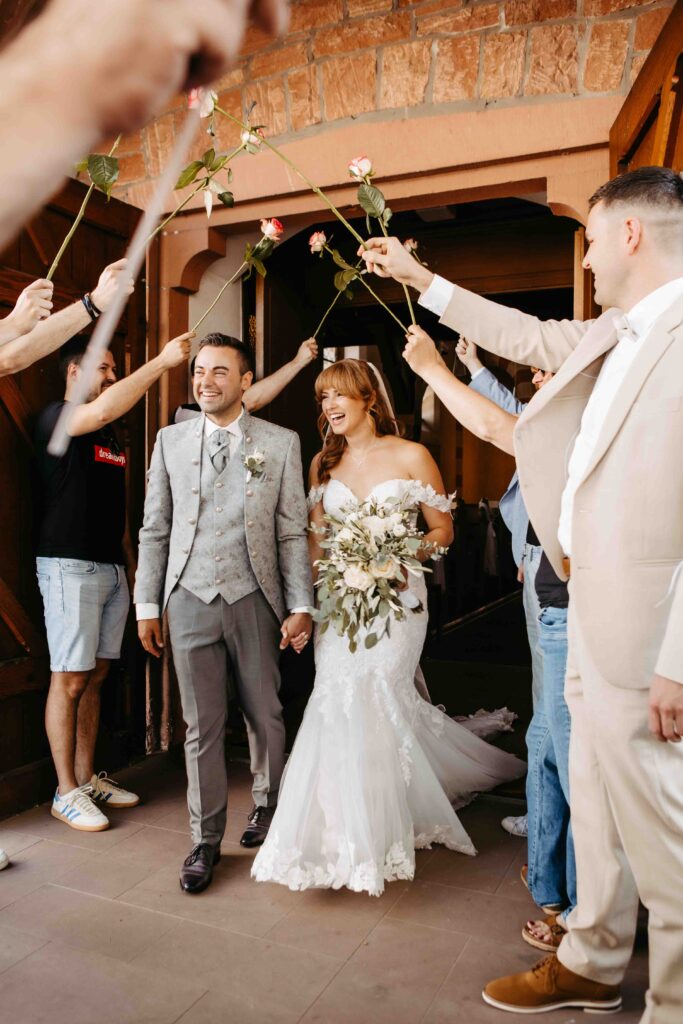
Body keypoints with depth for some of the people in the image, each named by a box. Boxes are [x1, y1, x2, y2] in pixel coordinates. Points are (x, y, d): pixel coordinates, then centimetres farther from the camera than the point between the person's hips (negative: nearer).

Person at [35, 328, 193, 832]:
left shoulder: (110, 436, 19)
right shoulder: (56, 417, -4)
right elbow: (103, 410, -27)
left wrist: (131, 563, 13)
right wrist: (162, 361, -23)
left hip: (111, 567, 8)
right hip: (70, 565, -7)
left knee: (96, 677, 11)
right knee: (69, 680, -2)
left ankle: (87, 778, 21)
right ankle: (66, 791, 8)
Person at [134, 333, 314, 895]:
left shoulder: (281, 443, 0)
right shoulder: (170, 440, 6)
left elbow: (293, 532, 0)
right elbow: (155, 529, 7)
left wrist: (301, 605, -4)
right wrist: (147, 604, 5)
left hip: (253, 599, -1)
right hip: (190, 600, 1)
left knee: (265, 715, 12)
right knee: (201, 725, 8)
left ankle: (268, 810, 37)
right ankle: (206, 839, 24)